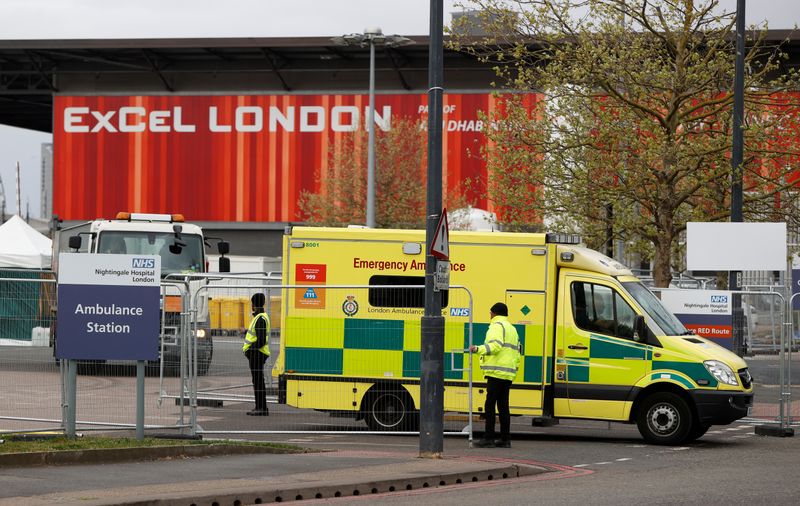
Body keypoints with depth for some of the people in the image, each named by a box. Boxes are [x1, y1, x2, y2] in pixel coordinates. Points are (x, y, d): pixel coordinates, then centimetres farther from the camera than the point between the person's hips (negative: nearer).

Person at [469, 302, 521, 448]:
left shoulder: (497, 326, -4)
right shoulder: (512, 329, 25)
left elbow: (495, 346, -20)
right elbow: (517, 353, 23)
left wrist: (478, 349, -24)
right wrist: (515, 369, 25)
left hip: (496, 373, -9)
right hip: (508, 374, 9)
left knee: (490, 404, -8)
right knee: (503, 406, 9)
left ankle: (489, 437, -12)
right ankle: (505, 439, 7)